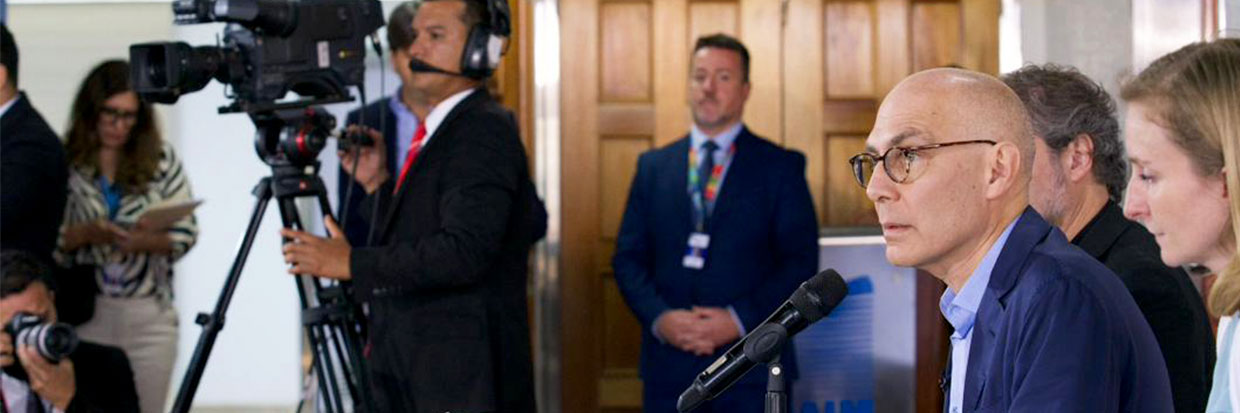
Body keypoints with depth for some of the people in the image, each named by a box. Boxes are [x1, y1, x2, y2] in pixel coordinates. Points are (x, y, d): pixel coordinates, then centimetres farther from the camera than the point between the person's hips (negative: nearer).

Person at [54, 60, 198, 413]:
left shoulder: (162, 159, 6)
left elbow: (186, 233, 4)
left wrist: (147, 241, -15)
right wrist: (85, 234, -20)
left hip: (150, 316, 2)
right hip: (84, 313, -2)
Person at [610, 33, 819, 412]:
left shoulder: (781, 167, 4)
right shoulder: (653, 166, 12)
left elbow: (801, 262, -3)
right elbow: (628, 257, 9)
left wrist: (740, 320, -14)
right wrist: (659, 317, -9)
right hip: (669, 364, 2)